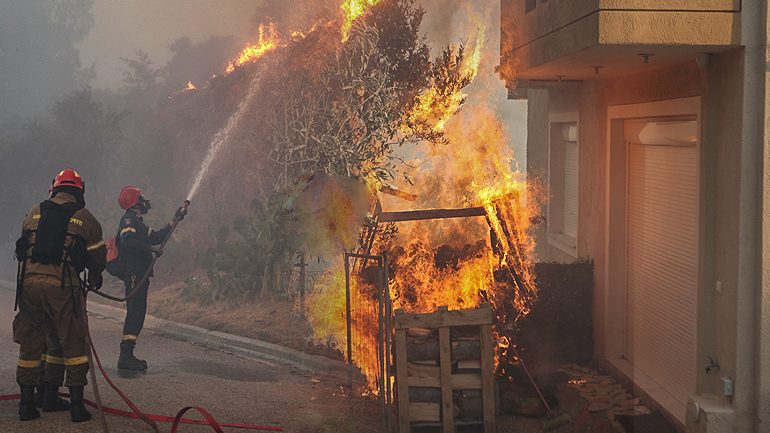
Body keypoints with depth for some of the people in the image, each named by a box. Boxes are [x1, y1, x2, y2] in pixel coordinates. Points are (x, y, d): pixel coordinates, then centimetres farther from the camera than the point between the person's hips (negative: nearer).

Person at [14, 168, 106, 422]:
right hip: (63, 285, -3)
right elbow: (97, 256, 12)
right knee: (73, 343, 5)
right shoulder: (85, 218, 7)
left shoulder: (35, 213, 16)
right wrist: (95, 279, 30)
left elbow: (23, 245, 23)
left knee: (30, 343, 13)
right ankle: (76, 405, 5)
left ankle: (26, 404, 18)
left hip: (29, 280, 3)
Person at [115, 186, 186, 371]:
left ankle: (127, 356, 15)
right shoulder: (128, 219, -7)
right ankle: (125, 357, -14)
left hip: (139, 276, 11)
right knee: (135, 313, -13)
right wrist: (151, 248, -20)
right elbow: (127, 241, -23)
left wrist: (175, 220, 29)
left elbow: (157, 237, 28)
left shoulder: (136, 222, 25)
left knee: (136, 314, 11)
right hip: (135, 274, -11)